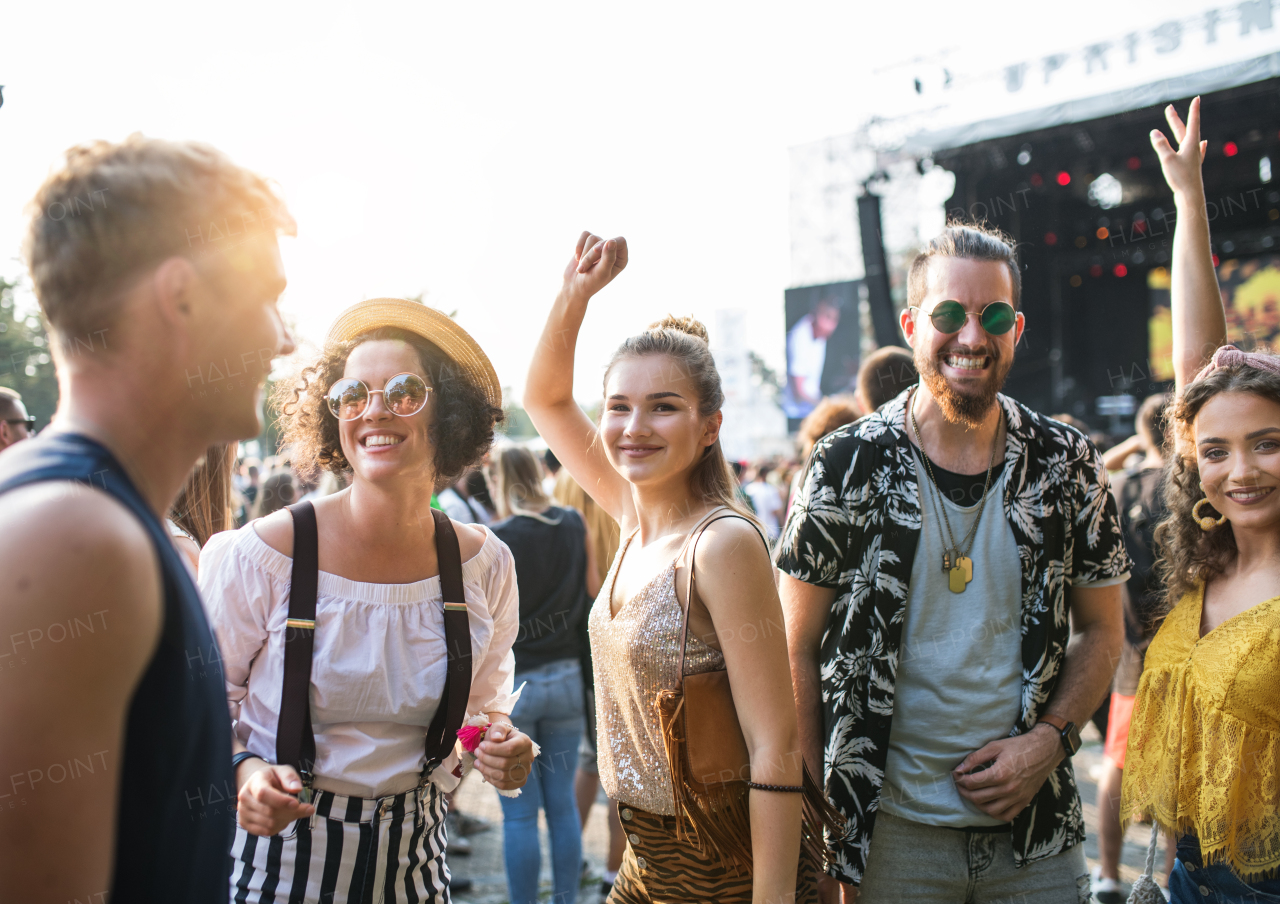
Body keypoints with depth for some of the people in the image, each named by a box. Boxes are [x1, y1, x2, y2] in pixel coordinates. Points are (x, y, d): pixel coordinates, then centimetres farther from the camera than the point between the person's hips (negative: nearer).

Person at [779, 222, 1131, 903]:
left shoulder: (1067, 465, 0)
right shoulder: (848, 467, -7)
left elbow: (1100, 628, 9)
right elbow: (799, 649, -3)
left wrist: (1049, 738, -7)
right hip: (891, 827, -2)